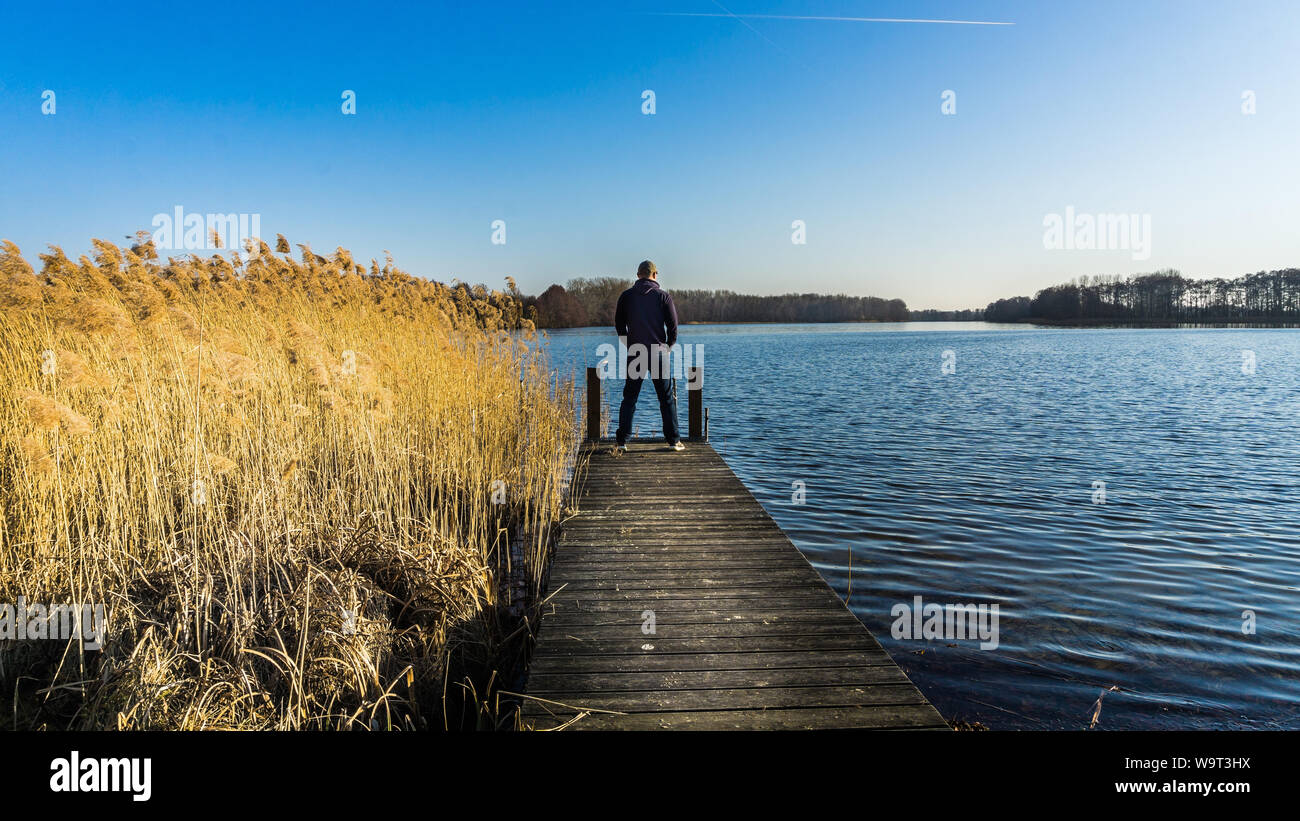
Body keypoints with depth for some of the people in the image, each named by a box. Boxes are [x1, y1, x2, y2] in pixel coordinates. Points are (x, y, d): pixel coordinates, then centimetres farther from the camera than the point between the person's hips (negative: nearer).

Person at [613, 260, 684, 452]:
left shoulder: (626, 296, 3)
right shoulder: (663, 296, -2)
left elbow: (619, 324, 7)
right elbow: (673, 324, -4)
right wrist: (669, 344, 13)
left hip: (634, 353, 2)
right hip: (658, 352, -2)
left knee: (629, 397, 9)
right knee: (667, 397, 6)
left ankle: (622, 440, 5)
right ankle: (673, 440, 6)